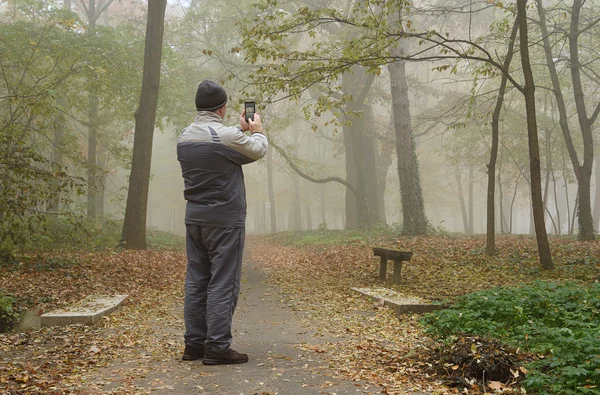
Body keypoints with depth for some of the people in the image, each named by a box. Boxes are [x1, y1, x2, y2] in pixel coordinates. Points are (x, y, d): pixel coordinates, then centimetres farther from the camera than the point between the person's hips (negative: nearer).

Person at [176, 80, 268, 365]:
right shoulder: (227, 135, -16)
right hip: (224, 220, -8)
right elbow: (258, 151, 1)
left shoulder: (184, 137, 6)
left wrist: (242, 130, 30)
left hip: (194, 219, 8)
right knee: (223, 284, -3)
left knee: (196, 281, 12)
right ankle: (217, 347, -1)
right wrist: (257, 131, 21)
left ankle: (194, 344, 18)